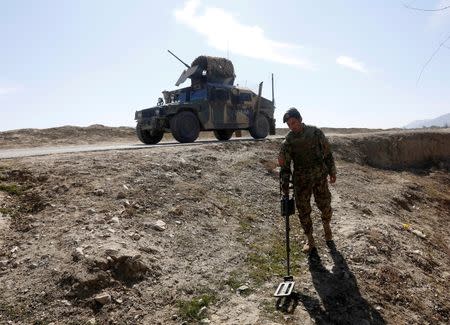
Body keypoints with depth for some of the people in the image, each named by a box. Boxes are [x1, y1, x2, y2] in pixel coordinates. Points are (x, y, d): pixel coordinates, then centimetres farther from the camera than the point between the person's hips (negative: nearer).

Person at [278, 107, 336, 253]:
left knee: (325, 205, 8)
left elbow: (327, 152, 5)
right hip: (301, 180, 0)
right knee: (303, 210, 4)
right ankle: (310, 240, 21)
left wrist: (332, 171, 6)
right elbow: (284, 165, -4)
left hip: (320, 177, 0)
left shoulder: (315, 132, -4)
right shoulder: (287, 141, -4)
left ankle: (326, 225, 41)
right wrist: (285, 184, -11)